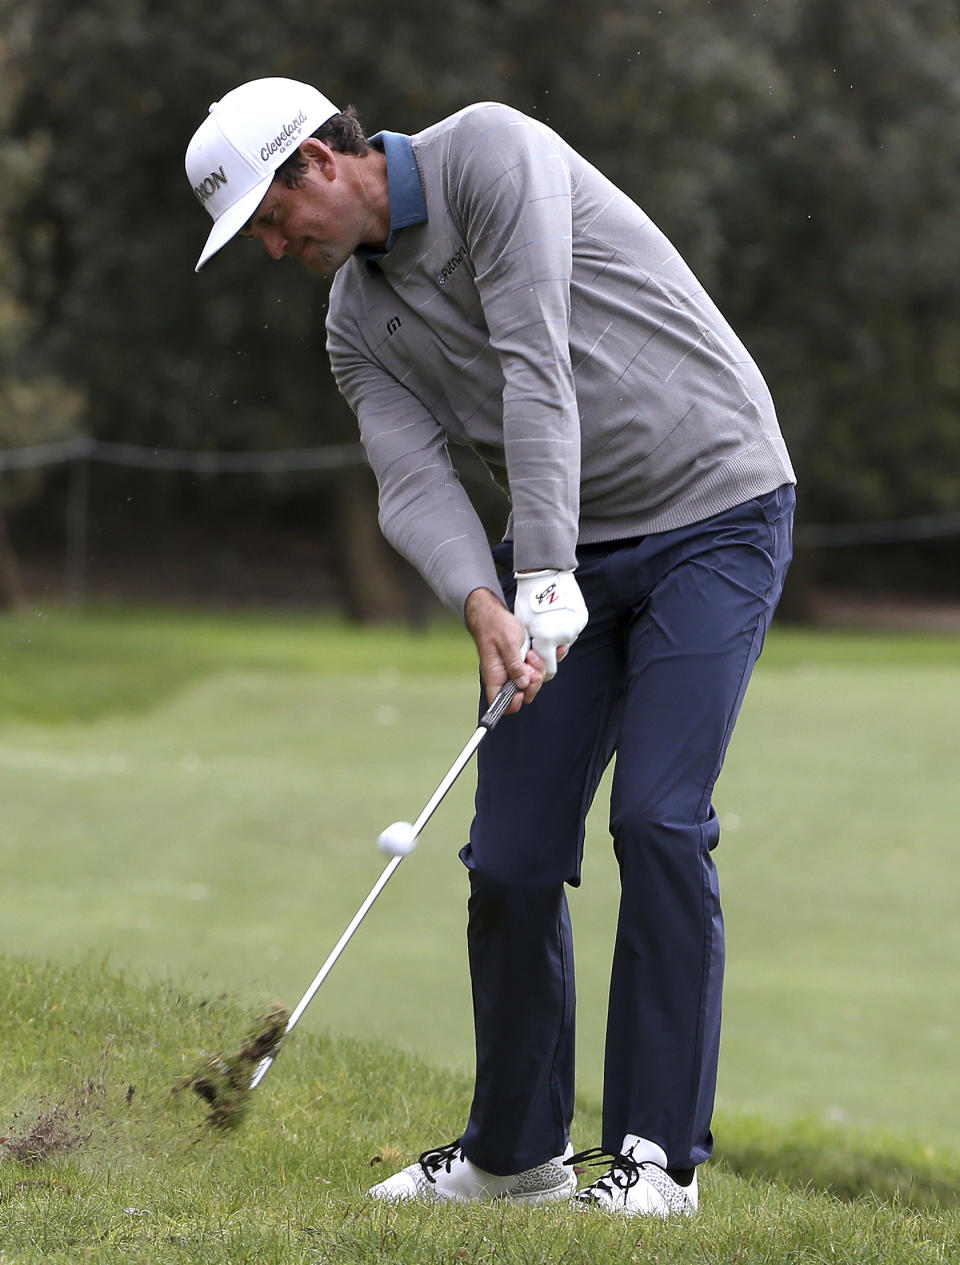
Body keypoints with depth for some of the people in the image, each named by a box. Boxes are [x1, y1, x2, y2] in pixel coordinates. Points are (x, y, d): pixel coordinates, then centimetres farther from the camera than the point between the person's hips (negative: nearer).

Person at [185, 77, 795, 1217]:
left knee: (658, 818, -16)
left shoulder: (491, 152, -14)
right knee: (511, 854, 0)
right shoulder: (356, 323, 7)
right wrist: (483, 607, -27)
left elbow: (536, 366, -22)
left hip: (711, 513, -7)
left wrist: (548, 579, -27)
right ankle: (516, 1151, 13)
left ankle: (660, 1151, -9)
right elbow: (414, 480, -7)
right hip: (563, 559, 7)